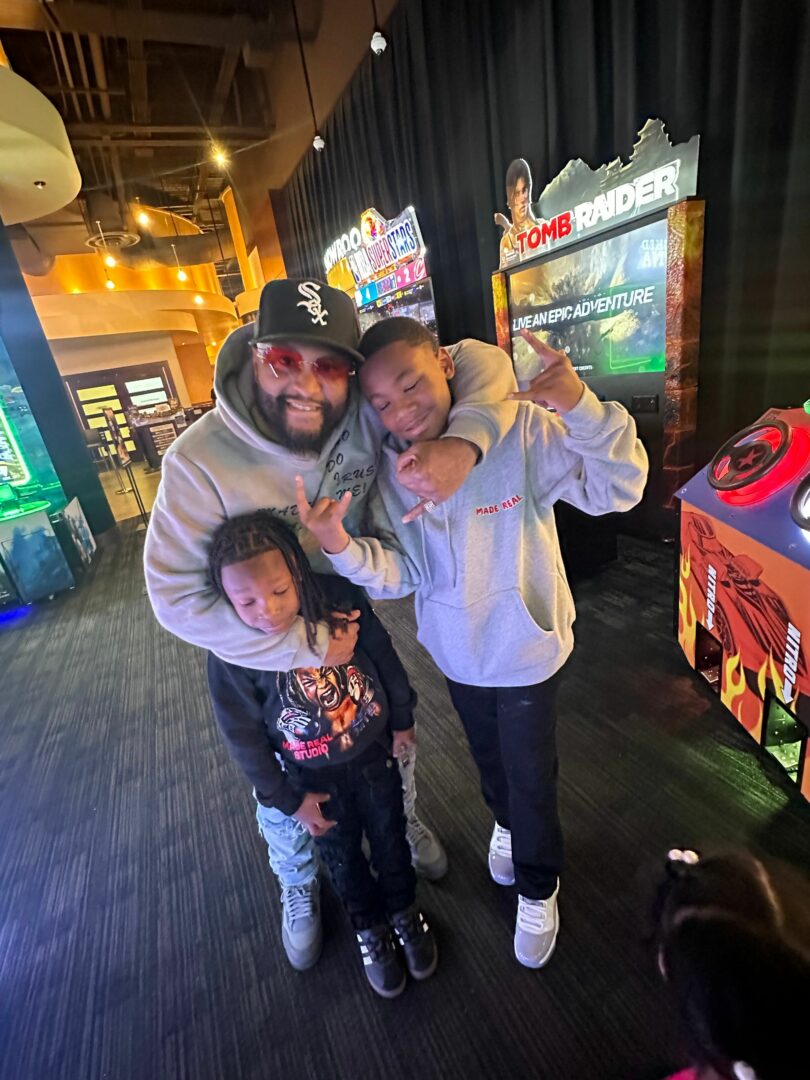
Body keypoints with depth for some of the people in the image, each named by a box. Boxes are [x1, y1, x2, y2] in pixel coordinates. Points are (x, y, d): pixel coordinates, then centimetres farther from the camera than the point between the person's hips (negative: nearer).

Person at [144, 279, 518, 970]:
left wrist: (464, 441, -43)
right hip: (267, 664, -1)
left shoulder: (365, 414, -23)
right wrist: (308, 647, -26)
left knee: (395, 755, 28)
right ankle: (299, 889, 60)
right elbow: (177, 596, -26)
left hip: (361, 632, 2)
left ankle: (406, 825, 65)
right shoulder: (199, 460, -28)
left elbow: (480, 362, -21)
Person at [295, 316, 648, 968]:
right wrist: (340, 546, -31)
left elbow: (617, 490, -26)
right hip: (458, 653, 4)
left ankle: (538, 891, 49)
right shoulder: (386, 467, -12)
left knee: (531, 778, 18)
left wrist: (579, 407, -42)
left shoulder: (522, 428, -23)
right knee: (489, 758, 30)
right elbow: (400, 574, -12)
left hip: (527, 650, -3)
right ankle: (505, 822, 65)